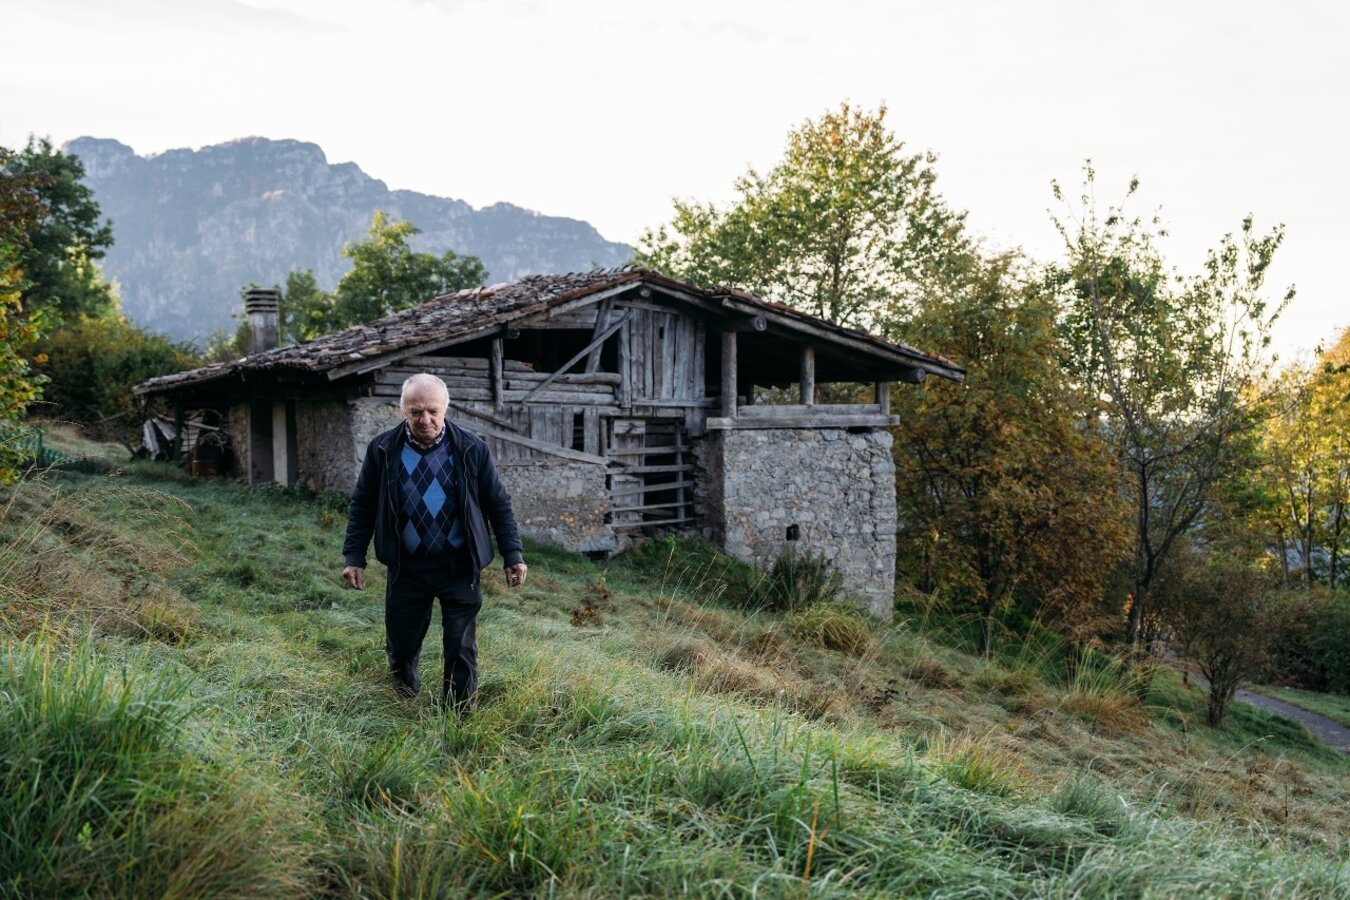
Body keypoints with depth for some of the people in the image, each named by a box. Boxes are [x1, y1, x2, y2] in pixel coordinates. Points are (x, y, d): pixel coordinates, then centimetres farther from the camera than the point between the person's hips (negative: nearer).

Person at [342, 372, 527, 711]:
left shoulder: (471, 450, -5)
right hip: (406, 568, 1)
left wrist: (513, 556, -4)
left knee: (461, 650, 2)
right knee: (401, 642, 14)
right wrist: (354, 557, -1)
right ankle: (404, 683, 48)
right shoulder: (382, 450, -3)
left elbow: (498, 505, 1)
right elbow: (362, 506, 5)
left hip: (459, 568, -1)